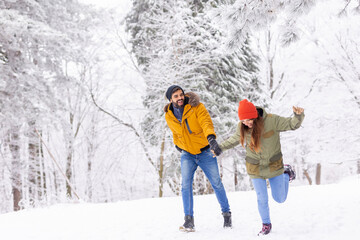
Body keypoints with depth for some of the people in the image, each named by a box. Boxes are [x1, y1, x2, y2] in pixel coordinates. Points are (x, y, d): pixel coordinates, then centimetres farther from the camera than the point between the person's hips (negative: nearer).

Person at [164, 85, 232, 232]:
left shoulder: (196, 107, -17)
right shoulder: (169, 116, -3)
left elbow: (206, 122, -34)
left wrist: (211, 138, -50)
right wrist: (176, 143, 8)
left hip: (205, 152, -2)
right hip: (187, 155, 3)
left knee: (216, 183, 4)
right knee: (186, 184, -14)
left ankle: (226, 213, 24)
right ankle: (189, 220, -11)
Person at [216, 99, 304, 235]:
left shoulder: (271, 120, -20)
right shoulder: (242, 127, -11)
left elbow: (293, 124, -17)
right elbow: (234, 139, 10)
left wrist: (298, 115, -38)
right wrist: (220, 148, 14)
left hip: (274, 165, -1)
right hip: (255, 168, 1)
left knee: (279, 199, 12)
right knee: (262, 199, 0)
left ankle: (286, 173, 40)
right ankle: (266, 224, 27)